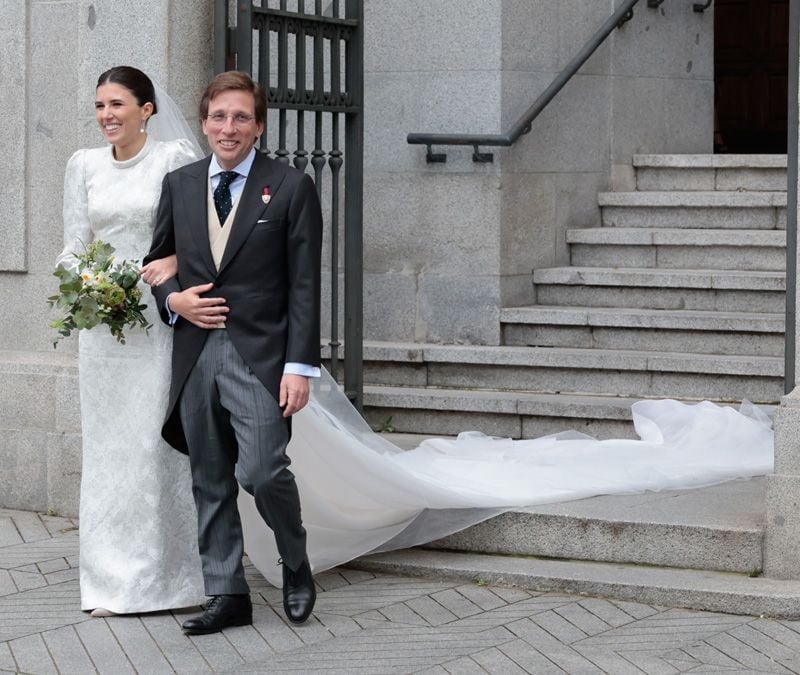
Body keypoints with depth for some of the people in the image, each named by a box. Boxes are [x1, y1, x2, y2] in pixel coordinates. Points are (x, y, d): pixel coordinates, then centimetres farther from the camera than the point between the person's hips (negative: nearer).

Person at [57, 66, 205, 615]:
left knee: (158, 443, -5)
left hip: (160, 318, -4)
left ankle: (164, 578, 3)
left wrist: (175, 261, -20)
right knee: (107, 447, 5)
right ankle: (113, 582, 11)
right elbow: (74, 246, 9)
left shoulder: (175, 159, -3)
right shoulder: (84, 165, 9)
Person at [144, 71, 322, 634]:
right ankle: (227, 596, 16)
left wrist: (300, 366, -10)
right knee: (210, 482, 7)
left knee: (262, 472, -15)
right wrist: (173, 299, -2)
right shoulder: (179, 185, 11)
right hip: (195, 355, 5)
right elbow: (156, 260, 21)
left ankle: (296, 565, 13)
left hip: (260, 355, -4)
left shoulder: (292, 187, -2)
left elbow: (305, 285, -5)